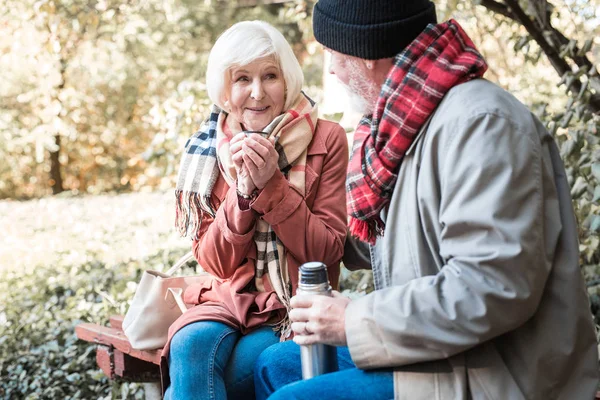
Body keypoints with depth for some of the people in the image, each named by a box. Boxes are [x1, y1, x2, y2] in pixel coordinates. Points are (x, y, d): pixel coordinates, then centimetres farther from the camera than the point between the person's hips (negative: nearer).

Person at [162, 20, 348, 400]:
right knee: (190, 344, -31)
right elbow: (215, 261, 0)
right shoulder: (207, 148, 1)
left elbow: (328, 251, -9)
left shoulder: (326, 139, -6)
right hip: (231, 298, 3)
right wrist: (242, 190, -17)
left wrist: (271, 184, -20)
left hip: (297, 306, -2)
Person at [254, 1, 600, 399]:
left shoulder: (479, 121, -22)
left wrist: (354, 321, -22)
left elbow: (495, 288, -30)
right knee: (275, 365, 12)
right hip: (442, 354, 10)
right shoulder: (413, 120, 9)